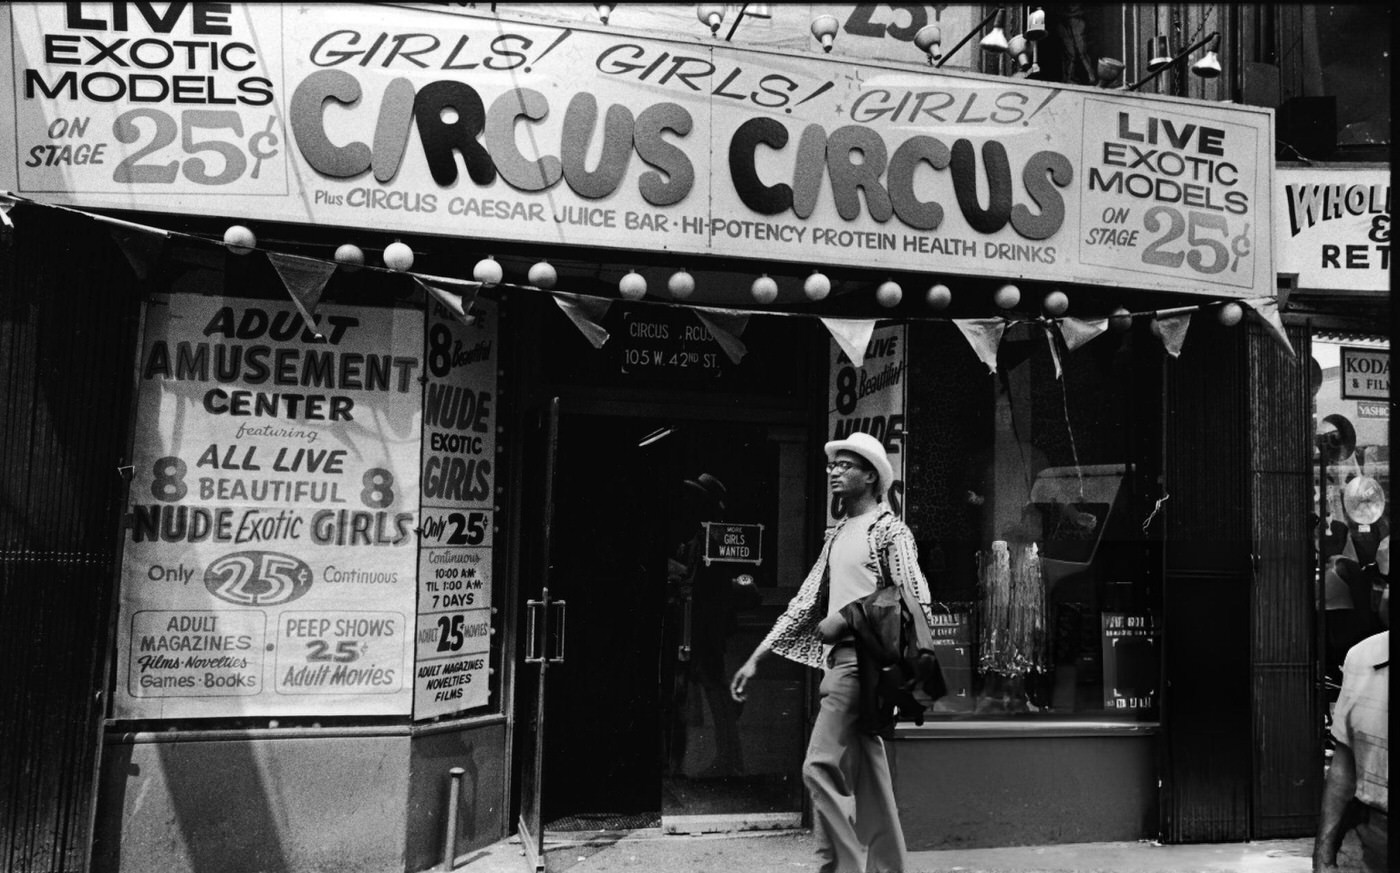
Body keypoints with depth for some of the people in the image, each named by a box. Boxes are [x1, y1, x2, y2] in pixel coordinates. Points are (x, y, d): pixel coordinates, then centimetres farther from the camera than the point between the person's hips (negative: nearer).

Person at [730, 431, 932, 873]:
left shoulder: (889, 529, -4)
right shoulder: (838, 534, 19)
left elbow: (916, 603, -12)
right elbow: (805, 602, 17)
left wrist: (845, 620, -15)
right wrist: (756, 658, 12)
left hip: (862, 658, -8)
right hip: (841, 659, 8)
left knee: (821, 766, -12)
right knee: (867, 776, 11)